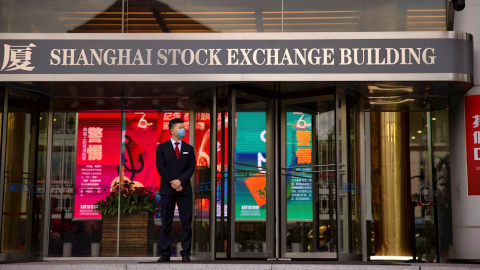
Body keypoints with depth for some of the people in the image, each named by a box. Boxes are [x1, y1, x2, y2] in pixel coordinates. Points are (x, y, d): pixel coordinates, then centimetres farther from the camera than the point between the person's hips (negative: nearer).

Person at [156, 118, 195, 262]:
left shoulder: (189, 148, 11)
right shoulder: (162, 147, 5)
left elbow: (191, 167, 3)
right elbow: (160, 167, -3)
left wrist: (180, 180, -13)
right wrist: (172, 183, -12)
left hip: (185, 190, 2)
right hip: (167, 190, -2)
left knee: (186, 222, -1)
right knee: (166, 223, 1)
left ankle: (185, 253, 2)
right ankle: (165, 253, 5)